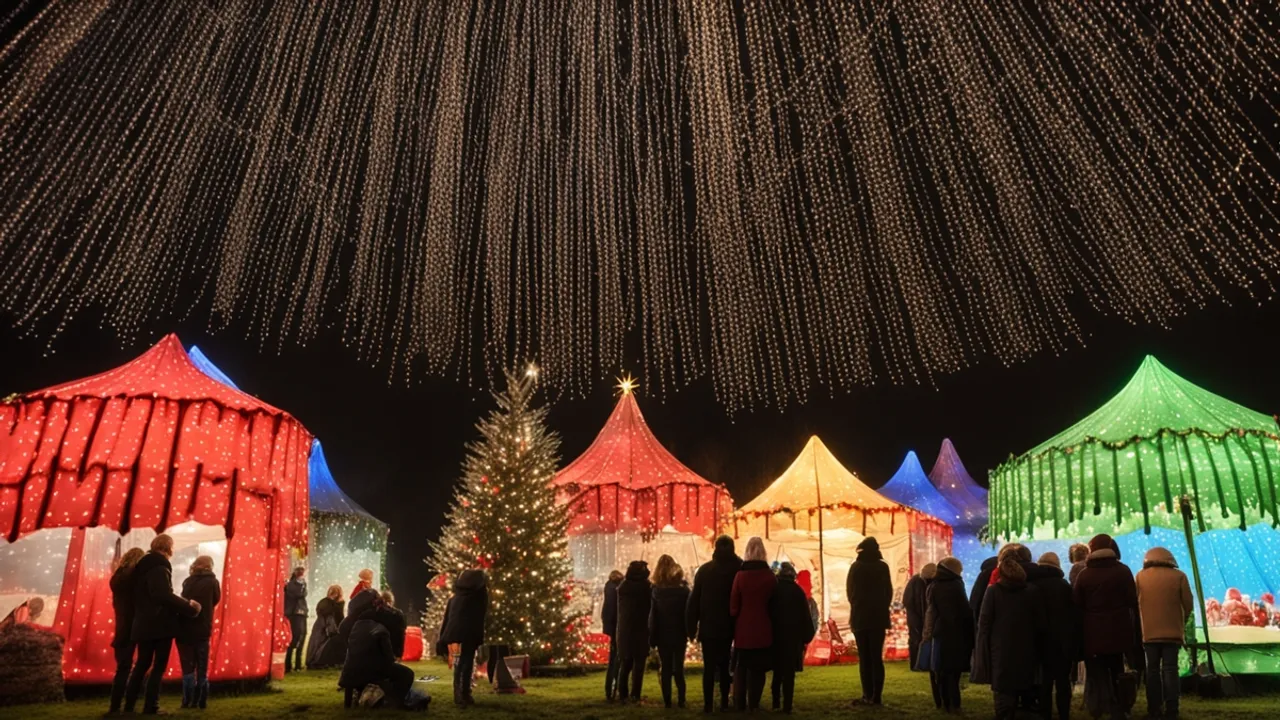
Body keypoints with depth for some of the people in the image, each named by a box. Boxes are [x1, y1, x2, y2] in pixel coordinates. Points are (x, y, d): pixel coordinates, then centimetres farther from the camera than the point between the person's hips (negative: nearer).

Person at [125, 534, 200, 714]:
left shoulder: (144, 565, 14)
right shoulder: (159, 566, -14)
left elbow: (145, 595, 20)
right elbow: (164, 595, -24)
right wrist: (188, 606, -16)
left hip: (144, 624, 8)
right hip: (160, 624, -8)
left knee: (142, 665, 15)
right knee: (159, 666, -1)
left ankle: (129, 706, 17)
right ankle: (150, 707, -1)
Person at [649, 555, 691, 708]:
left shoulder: (656, 590, -5)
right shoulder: (683, 589, -3)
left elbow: (653, 616, -6)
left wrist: (652, 637, -3)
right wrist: (688, 632, 3)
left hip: (663, 636, 0)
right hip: (679, 635, 0)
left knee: (666, 669, 7)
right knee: (679, 668, 10)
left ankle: (667, 701, 5)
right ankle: (681, 700, 4)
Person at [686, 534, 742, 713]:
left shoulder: (704, 570, -1)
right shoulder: (740, 570, -3)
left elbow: (694, 600, -1)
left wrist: (691, 627, 2)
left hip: (708, 627, -1)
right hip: (730, 627, 1)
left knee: (709, 666, 3)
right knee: (725, 665, 14)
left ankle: (708, 704, -2)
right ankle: (724, 702, 13)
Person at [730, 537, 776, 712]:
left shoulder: (740, 575, -9)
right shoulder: (770, 577, -7)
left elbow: (733, 606, -4)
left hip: (743, 629, 0)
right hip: (763, 629, 0)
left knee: (741, 667, 13)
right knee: (758, 668, 11)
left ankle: (740, 704, 13)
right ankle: (753, 704, 12)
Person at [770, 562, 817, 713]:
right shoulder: (798, 591, -4)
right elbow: (805, 616, -4)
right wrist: (806, 636, 3)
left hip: (775, 636, 2)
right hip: (793, 637, -2)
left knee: (777, 671, 15)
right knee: (789, 673, 0)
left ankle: (776, 703, 12)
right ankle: (787, 706, -4)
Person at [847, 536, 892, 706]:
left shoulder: (856, 567, -5)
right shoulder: (882, 567, -1)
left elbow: (849, 591, 3)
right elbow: (889, 591, 6)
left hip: (860, 617, -1)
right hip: (878, 617, 1)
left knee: (864, 657, 4)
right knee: (877, 657, 5)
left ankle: (868, 695, 0)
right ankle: (875, 696, 0)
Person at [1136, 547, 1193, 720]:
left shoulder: (1140, 576, 2)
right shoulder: (1179, 576, -2)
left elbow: (1135, 603, 5)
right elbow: (1188, 604, 0)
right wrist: (1181, 622, 16)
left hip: (1149, 632, 1)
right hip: (1172, 631, -1)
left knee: (1152, 669, 7)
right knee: (1170, 669, 1)